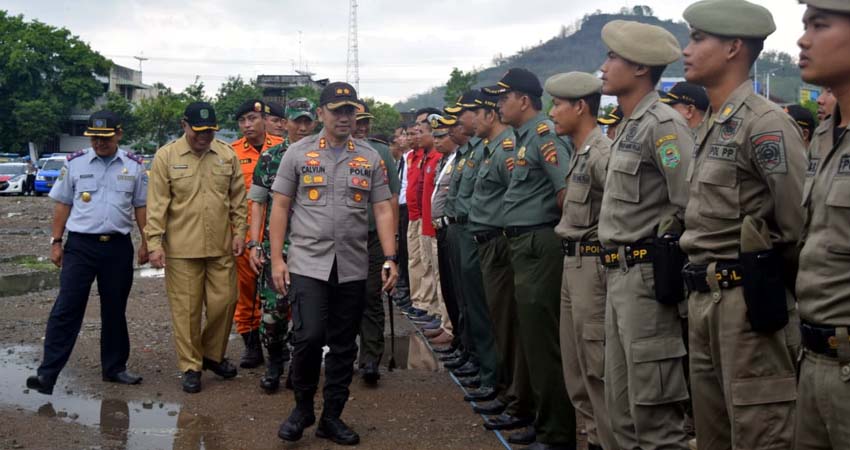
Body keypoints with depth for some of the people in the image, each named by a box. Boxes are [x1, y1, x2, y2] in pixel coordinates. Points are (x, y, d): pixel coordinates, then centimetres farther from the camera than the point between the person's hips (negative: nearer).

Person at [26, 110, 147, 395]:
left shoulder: (134, 166, 3)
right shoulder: (75, 163, 1)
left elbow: (141, 207, 8)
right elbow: (62, 204, 4)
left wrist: (146, 243, 4)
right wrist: (55, 242, 1)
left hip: (118, 247, 2)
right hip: (80, 245, -1)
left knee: (115, 310, 11)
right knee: (66, 309, -5)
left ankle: (114, 367, 24)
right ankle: (47, 372, -4)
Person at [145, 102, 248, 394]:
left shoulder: (227, 155, 5)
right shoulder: (166, 156, -4)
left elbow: (238, 199, 11)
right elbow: (157, 204, -5)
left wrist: (239, 231, 5)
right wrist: (155, 243, -10)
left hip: (221, 246, 3)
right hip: (182, 248, -3)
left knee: (223, 302, 7)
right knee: (186, 308, 4)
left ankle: (213, 355, 29)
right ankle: (190, 366, 17)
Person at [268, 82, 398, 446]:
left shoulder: (370, 158, 7)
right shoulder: (298, 153, 2)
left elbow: (383, 210, 5)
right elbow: (280, 207, 3)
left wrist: (390, 258, -4)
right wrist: (277, 258, -3)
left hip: (352, 268, 3)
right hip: (308, 264, -2)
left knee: (344, 345, 7)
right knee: (308, 337, -12)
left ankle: (332, 417, 21)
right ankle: (302, 407, 13)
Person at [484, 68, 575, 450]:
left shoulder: (544, 134, -14)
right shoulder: (524, 137, 17)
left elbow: (568, 190, -24)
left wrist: (564, 232, -12)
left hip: (539, 245, -10)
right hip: (523, 244, 10)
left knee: (542, 340, -4)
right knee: (532, 336, 17)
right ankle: (542, 419, 29)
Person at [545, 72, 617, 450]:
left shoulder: (602, 154, -16)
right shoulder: (578, 154, 15)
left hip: (594, 265, -10)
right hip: (572, 263, 10)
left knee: (597, 365, -5)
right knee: (575, 363, 15)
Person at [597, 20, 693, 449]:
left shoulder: (663, 124, -14)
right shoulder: (628, 127, 16)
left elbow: (691, 206, -21)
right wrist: (618, 265, 15)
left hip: (648, 275, -10)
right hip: (619, 273, 10)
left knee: (653, 405, -2)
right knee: (621, 402, 16)